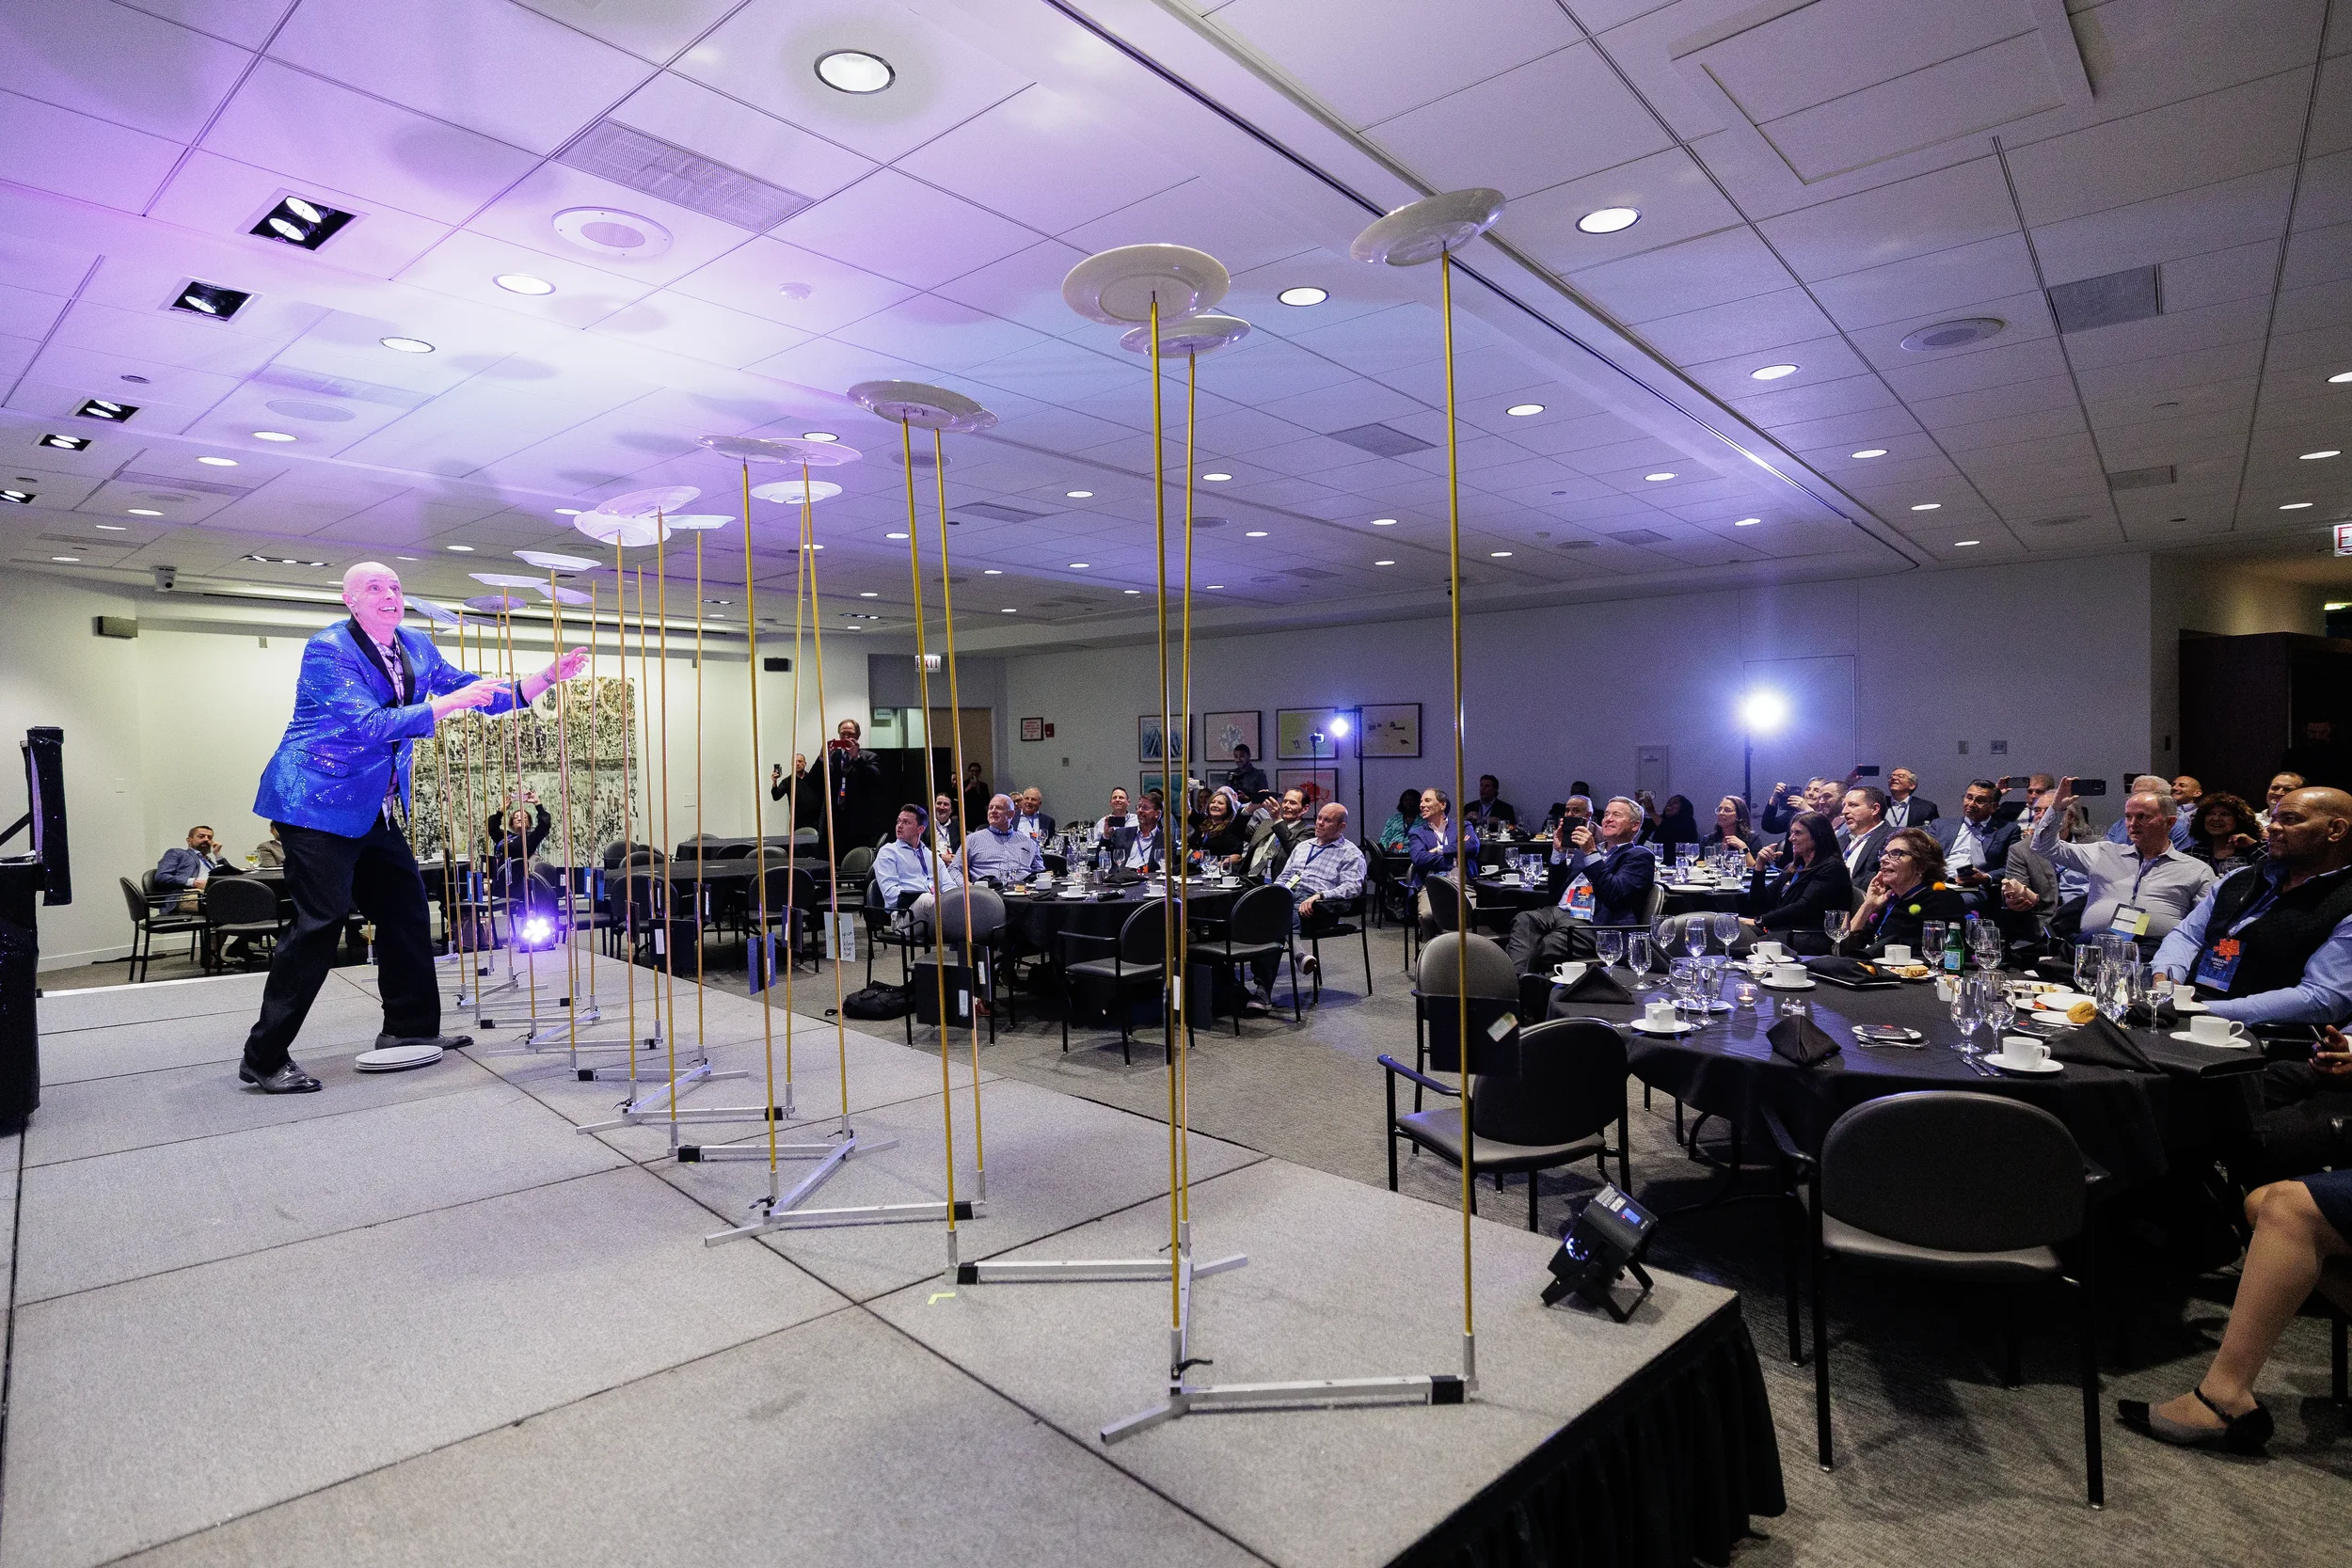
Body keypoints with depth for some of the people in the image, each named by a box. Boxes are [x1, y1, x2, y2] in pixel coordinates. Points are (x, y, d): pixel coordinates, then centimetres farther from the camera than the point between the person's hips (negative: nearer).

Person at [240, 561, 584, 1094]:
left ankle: (409, 1028, 21)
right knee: (321, 920, -11)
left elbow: (484, 695, 11)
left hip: (376, 808, 8)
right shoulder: (328, 650, -15)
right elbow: (369, 725, -26)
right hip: (319, 802, -8)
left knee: (404, 906, 9)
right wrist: (451, 701, -31)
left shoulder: (417, 649, 8)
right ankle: (264, 1058, -1)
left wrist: (550, 675, -1)